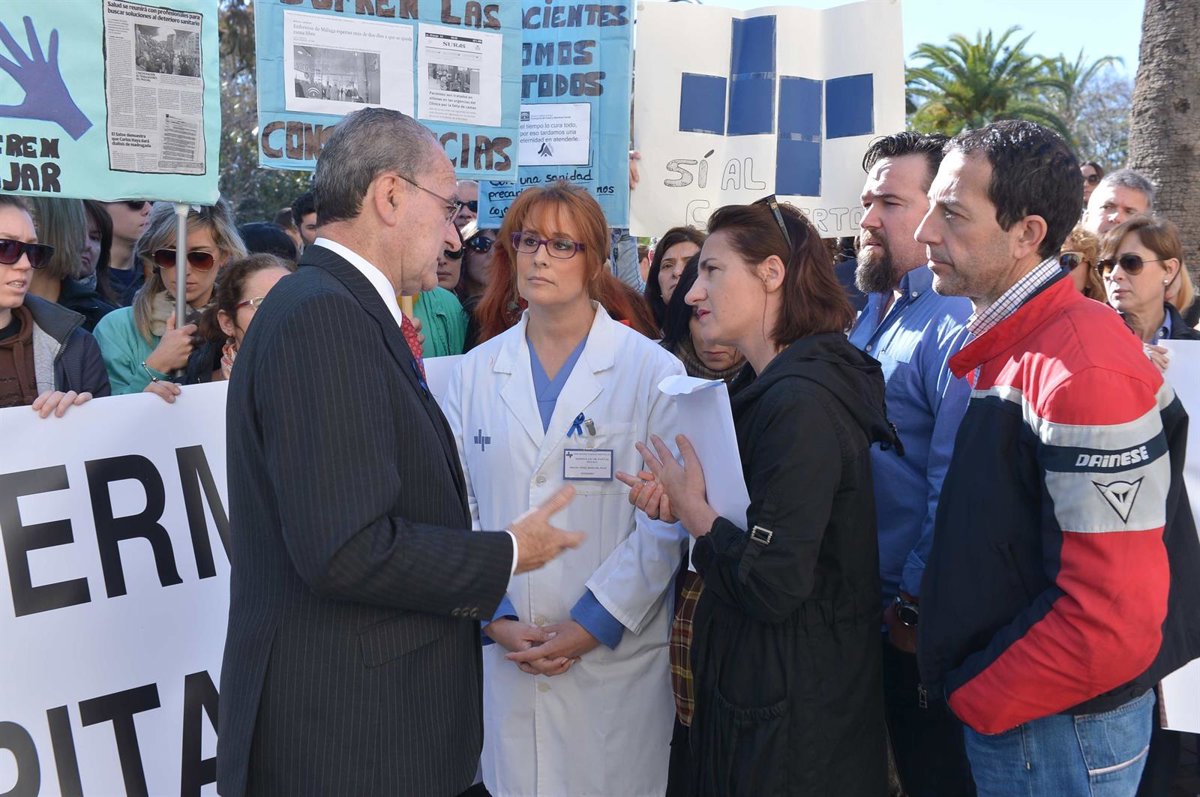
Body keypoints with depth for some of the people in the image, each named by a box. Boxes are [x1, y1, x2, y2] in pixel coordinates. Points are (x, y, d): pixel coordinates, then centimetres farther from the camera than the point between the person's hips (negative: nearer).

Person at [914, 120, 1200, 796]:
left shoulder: (1082, 371, -24)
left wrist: (977, 699, -16)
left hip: (1059, 730, -8)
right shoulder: (1008, 347, 5)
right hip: (1002, 710, 8)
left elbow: (1114, 621, -27)